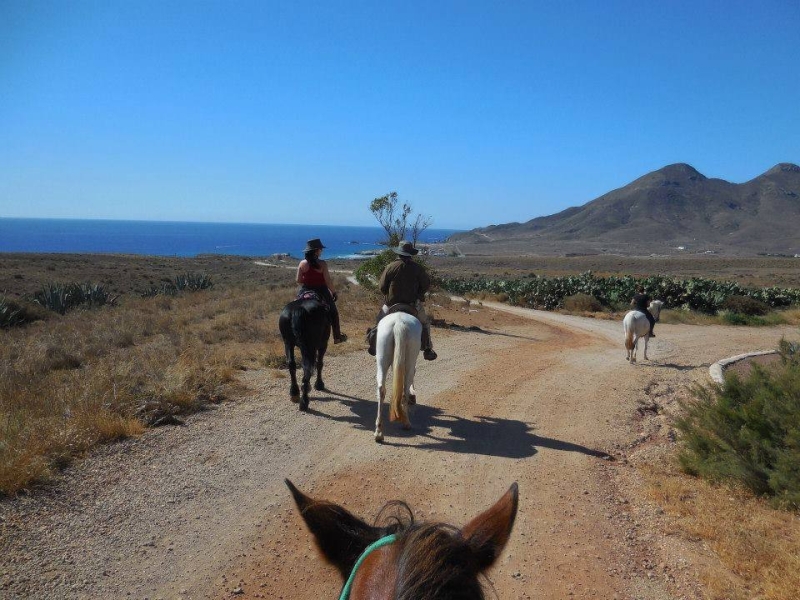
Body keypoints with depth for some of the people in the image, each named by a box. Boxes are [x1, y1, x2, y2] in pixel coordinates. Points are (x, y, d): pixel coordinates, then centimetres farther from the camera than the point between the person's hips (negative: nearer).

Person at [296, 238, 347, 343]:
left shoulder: (302, 263, -4)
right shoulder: (322, 264, -15)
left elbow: (298, 280, -1)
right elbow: (328, 281, -14)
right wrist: (333, 292, -1)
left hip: (305, 291, 3)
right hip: (321, 291, -3)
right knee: (333, 313, 17)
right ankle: (337, 336, 25)